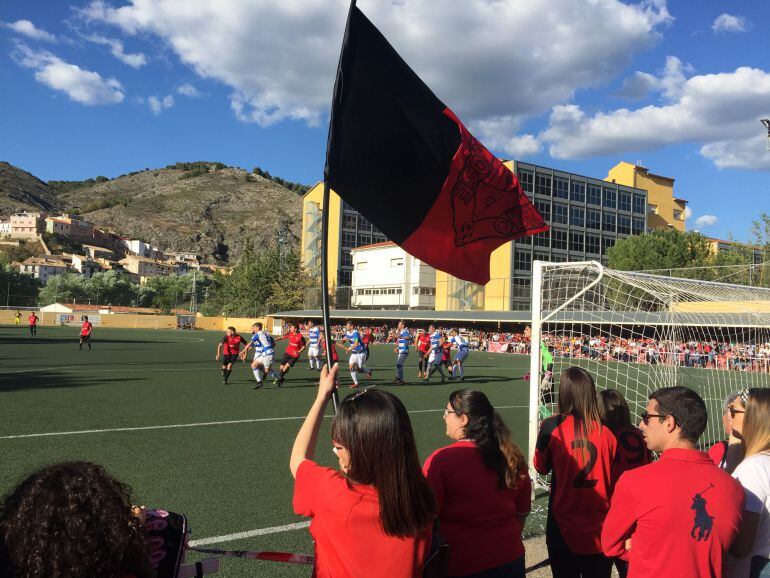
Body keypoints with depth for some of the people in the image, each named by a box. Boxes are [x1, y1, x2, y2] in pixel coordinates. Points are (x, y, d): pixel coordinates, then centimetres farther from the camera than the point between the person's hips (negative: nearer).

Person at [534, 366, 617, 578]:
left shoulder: (552, 426, -13)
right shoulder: (606, 432, -10)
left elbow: (541, 468, 3)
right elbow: (614, 481, -1)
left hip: (564, 530, -1)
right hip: (600, 534, 1)